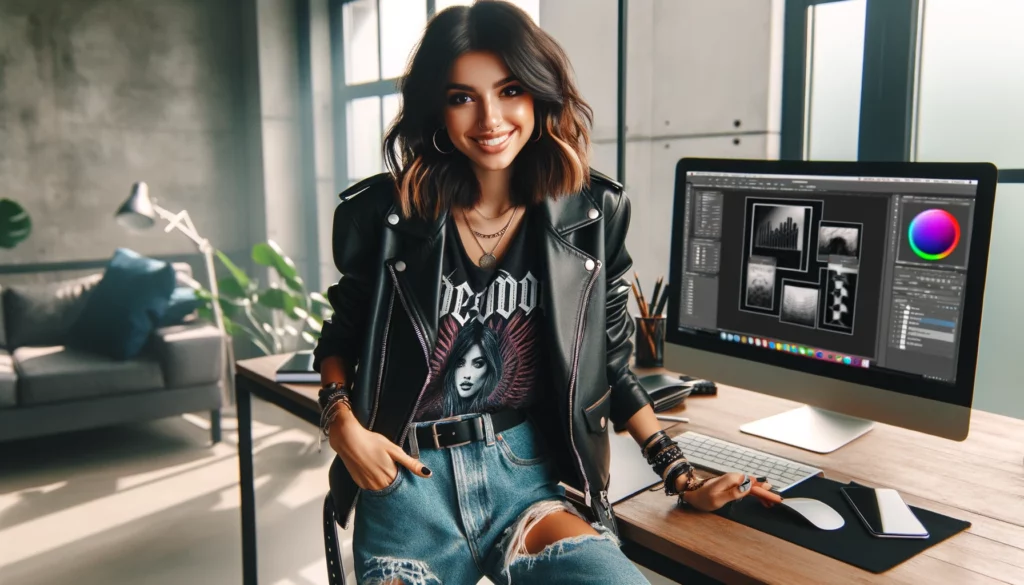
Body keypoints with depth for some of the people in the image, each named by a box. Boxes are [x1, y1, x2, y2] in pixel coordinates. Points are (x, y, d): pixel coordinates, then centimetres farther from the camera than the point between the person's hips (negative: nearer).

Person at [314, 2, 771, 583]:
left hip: (524, 475, 1)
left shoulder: (593, 213, 0)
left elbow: (611, 361, 9)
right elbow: (342, 333, 10)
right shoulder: (386, 211, -3)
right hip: (409, 482, 0)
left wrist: (679, 474, 7)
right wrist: (343, 423, -7)